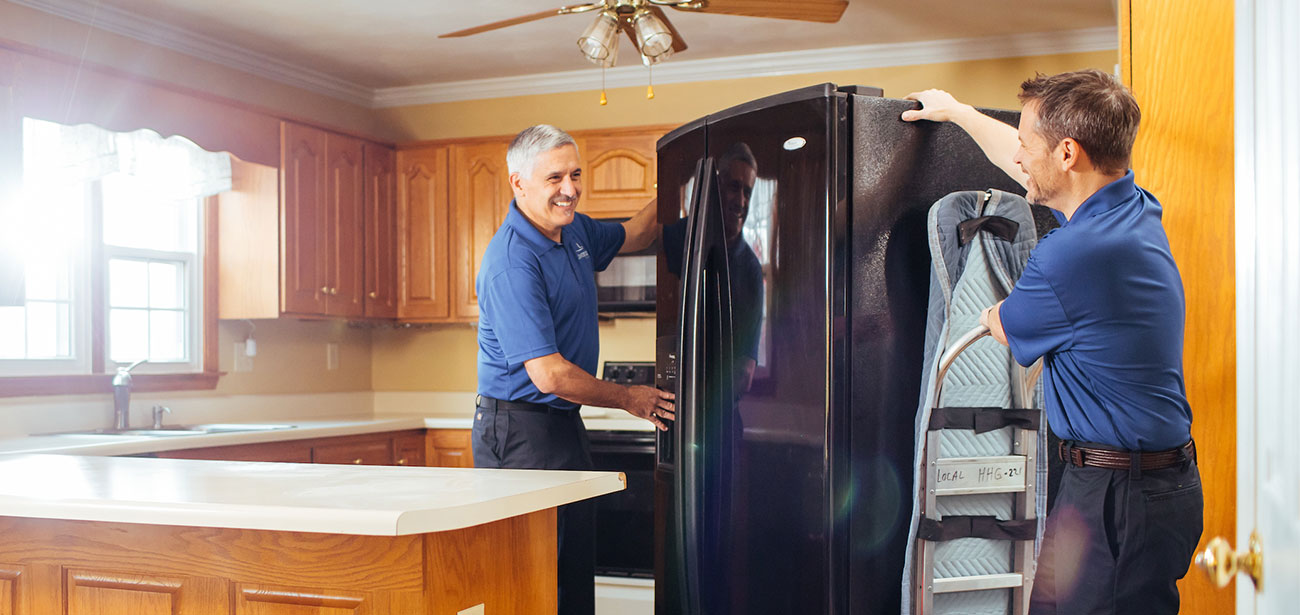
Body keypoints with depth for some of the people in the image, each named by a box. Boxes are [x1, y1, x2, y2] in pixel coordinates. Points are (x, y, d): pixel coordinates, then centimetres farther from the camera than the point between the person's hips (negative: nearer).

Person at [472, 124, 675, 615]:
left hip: (566, 426, 9)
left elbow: (633, 235, 30)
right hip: (520, 431, -9)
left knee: (578, 571, 15)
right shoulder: (511, 263, -22)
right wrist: (630, 400, -11)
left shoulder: (574, 229, 6)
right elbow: (550, 376, -24)